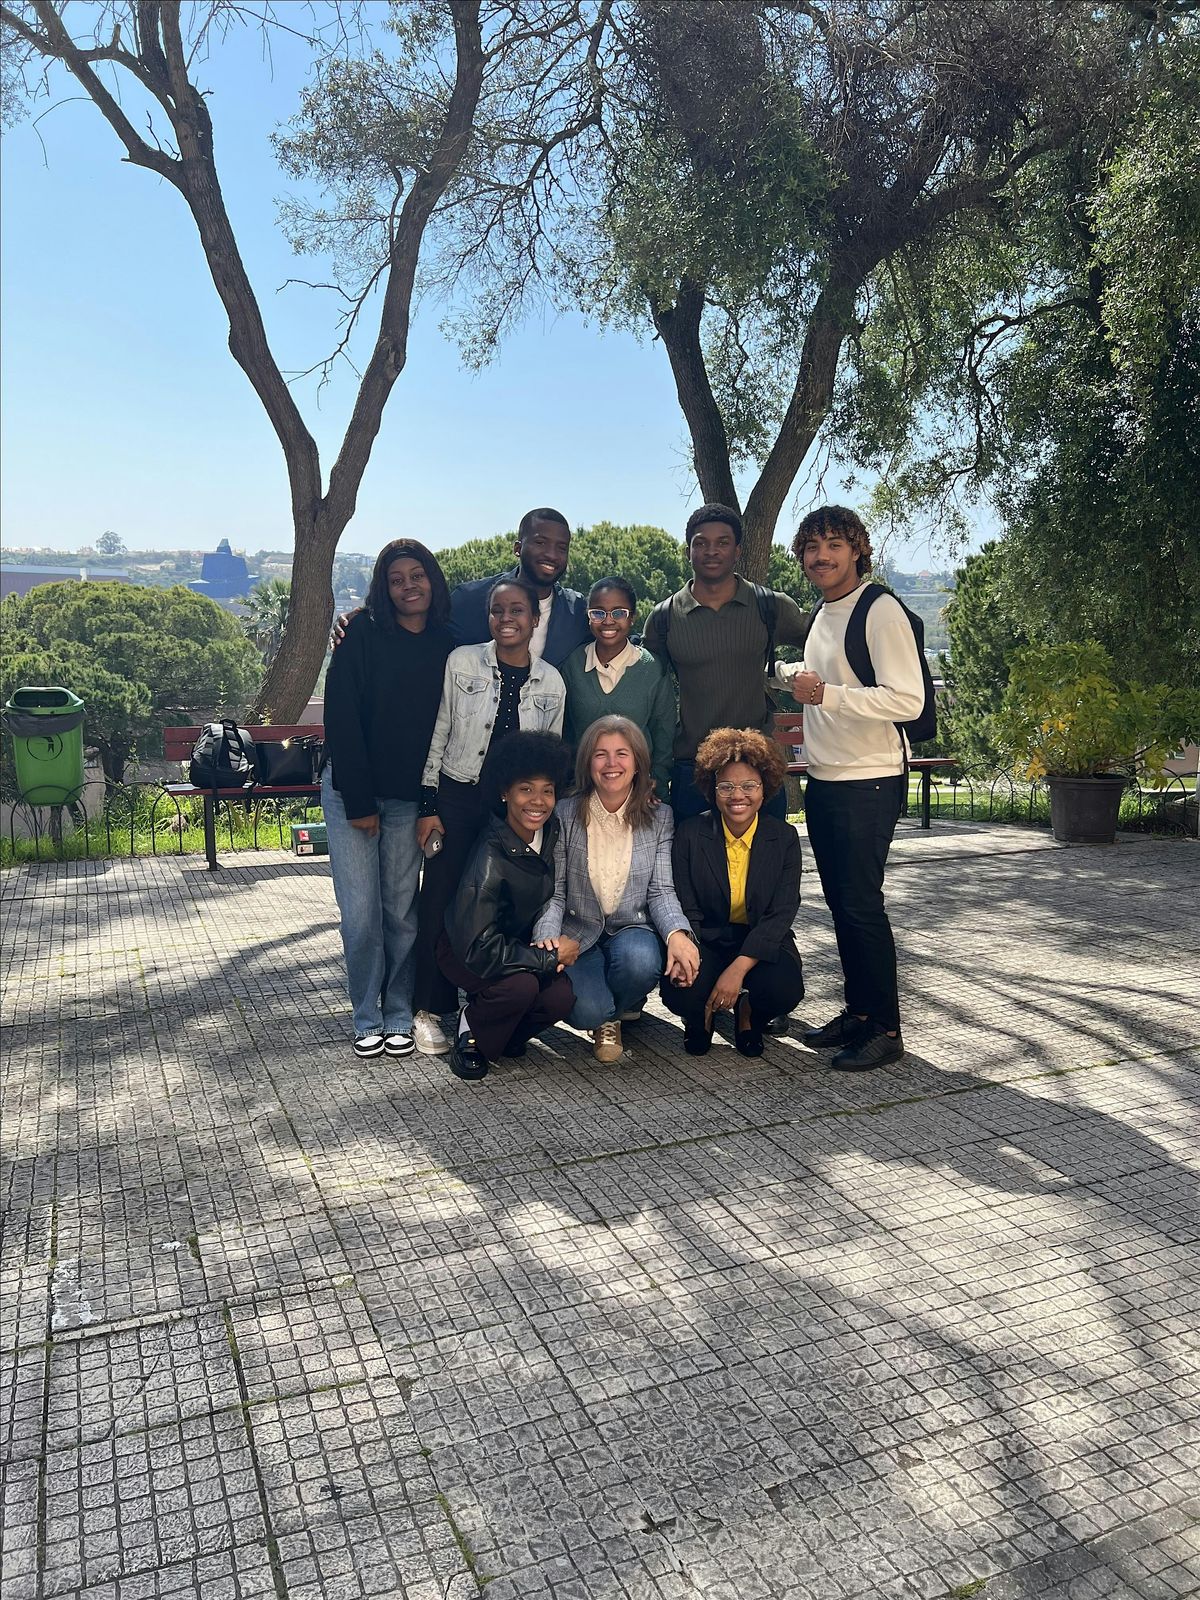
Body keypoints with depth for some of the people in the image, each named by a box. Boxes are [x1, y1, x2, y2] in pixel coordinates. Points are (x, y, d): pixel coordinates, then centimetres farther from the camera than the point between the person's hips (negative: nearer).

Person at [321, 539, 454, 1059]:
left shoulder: (446, 645, 3)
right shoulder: (363, 632, -6)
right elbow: (341, 718, -10)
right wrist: (358, 802, -13)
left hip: (408, 798, 2)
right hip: (351, 791, -2)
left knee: (403, 911, 5)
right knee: (361, 914, -1)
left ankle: (400, 1015, 20)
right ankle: (367, 1019, 15)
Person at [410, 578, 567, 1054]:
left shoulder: (551, 683, 0)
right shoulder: (462, 662, -6)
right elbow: (437, 735, -2)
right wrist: (428, 807, -5)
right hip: (457, 800, -2)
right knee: (441, 903, 2)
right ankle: (430, 1011, 16)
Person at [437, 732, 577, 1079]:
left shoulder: (552, 833, -12)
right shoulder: (492, 859, -31)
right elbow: (479, 951, -32)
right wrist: (552, 956, -24)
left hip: (522, 942, 6)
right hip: (465, 951, -5)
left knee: (561, 997, -21)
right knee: (521, 986, -33)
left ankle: (508, 1035, 10)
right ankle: (470, 1032, -2)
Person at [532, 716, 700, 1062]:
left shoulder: (659, 818, 1)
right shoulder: (566, 815, -3)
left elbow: (661, 890, -4)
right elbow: (554, 891, -3)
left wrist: (677, 933, -25)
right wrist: (548, 938, -23)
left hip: (632, 930, 1)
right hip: (578, 936, -1)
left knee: (640, 960, -36)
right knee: (587, 1010, -29)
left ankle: (613, 1014, 3)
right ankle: (604, 1019, 14)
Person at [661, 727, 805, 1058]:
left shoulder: (784, 838, -4)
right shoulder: (690, 834, -6)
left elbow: (782, 914, -11)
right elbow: (685, 910, -7)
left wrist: (739, 968, -25)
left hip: (763, 943, 1)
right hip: (706, 941, 0)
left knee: (784, 989, -31)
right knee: (681, 992, -31)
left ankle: (748, 1013, 9)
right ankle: (702, 1015, 11)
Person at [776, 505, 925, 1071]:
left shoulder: (881, 611, -13)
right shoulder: (822, 614, 15)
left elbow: (907, 699, -22)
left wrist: (826, 694, -25)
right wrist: (795, 674, 16)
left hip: (869, 782, -9)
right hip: (823, 780, 9)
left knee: (862, 903, -6)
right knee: (839, 902, 13)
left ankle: (886, 1028, 5)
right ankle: (857, 1011, 25)